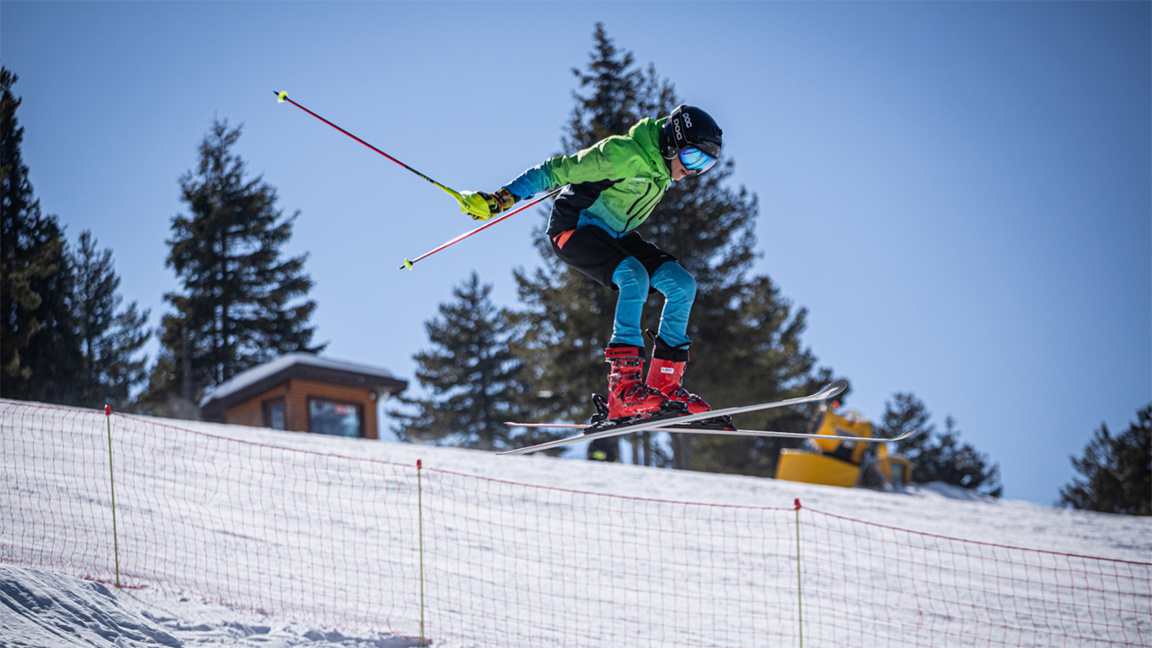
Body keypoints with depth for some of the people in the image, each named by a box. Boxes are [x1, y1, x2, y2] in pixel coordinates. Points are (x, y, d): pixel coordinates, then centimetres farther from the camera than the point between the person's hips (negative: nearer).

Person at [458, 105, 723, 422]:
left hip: (614, 235, 9)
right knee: (634, 277, -32)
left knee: (682, 284, -7)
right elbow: (556, 171, -23)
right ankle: (624, 387, -35)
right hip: (574, 229, -9)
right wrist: (500, 199, -26)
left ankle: (666, 383, -4)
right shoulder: (622, 155, -27)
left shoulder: (663, 162, -1)